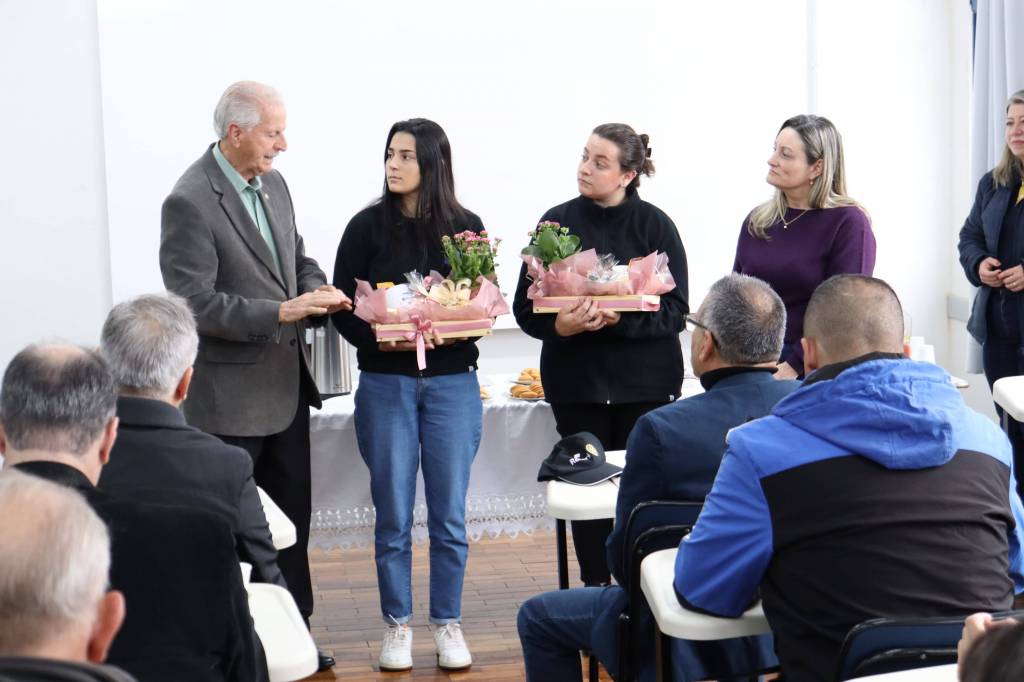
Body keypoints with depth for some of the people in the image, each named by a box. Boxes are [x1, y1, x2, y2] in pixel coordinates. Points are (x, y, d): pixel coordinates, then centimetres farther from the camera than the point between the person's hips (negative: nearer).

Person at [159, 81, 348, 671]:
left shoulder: (273, 183, 6)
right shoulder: (190, 202, -18)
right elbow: (194, 302, -23)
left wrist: (316, 290, -3)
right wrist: (282, 312, -25)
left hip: (287, 387, 8)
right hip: (230, 395, -8)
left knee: (292, 515, 16)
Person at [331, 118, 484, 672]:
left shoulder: (466, 226, 3)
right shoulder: (367, 226, 0)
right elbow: (343, 309, -1)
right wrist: (379, 339, -19)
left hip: (452, 383, 1)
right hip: (386, 384, 0)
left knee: (449, 515, 5)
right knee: (393, 515, 5)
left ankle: (447, 623, 18)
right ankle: (397, 625, 18)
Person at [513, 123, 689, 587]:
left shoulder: (654, 225, -2)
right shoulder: (557, 223, 3)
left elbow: (674, 310, -6)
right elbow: (525, 306, 2)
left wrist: (617, 318, -23)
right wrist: (560, 325, -20)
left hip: (645, 380, -1)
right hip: (577, 378, 2)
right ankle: (595, 588, 16)